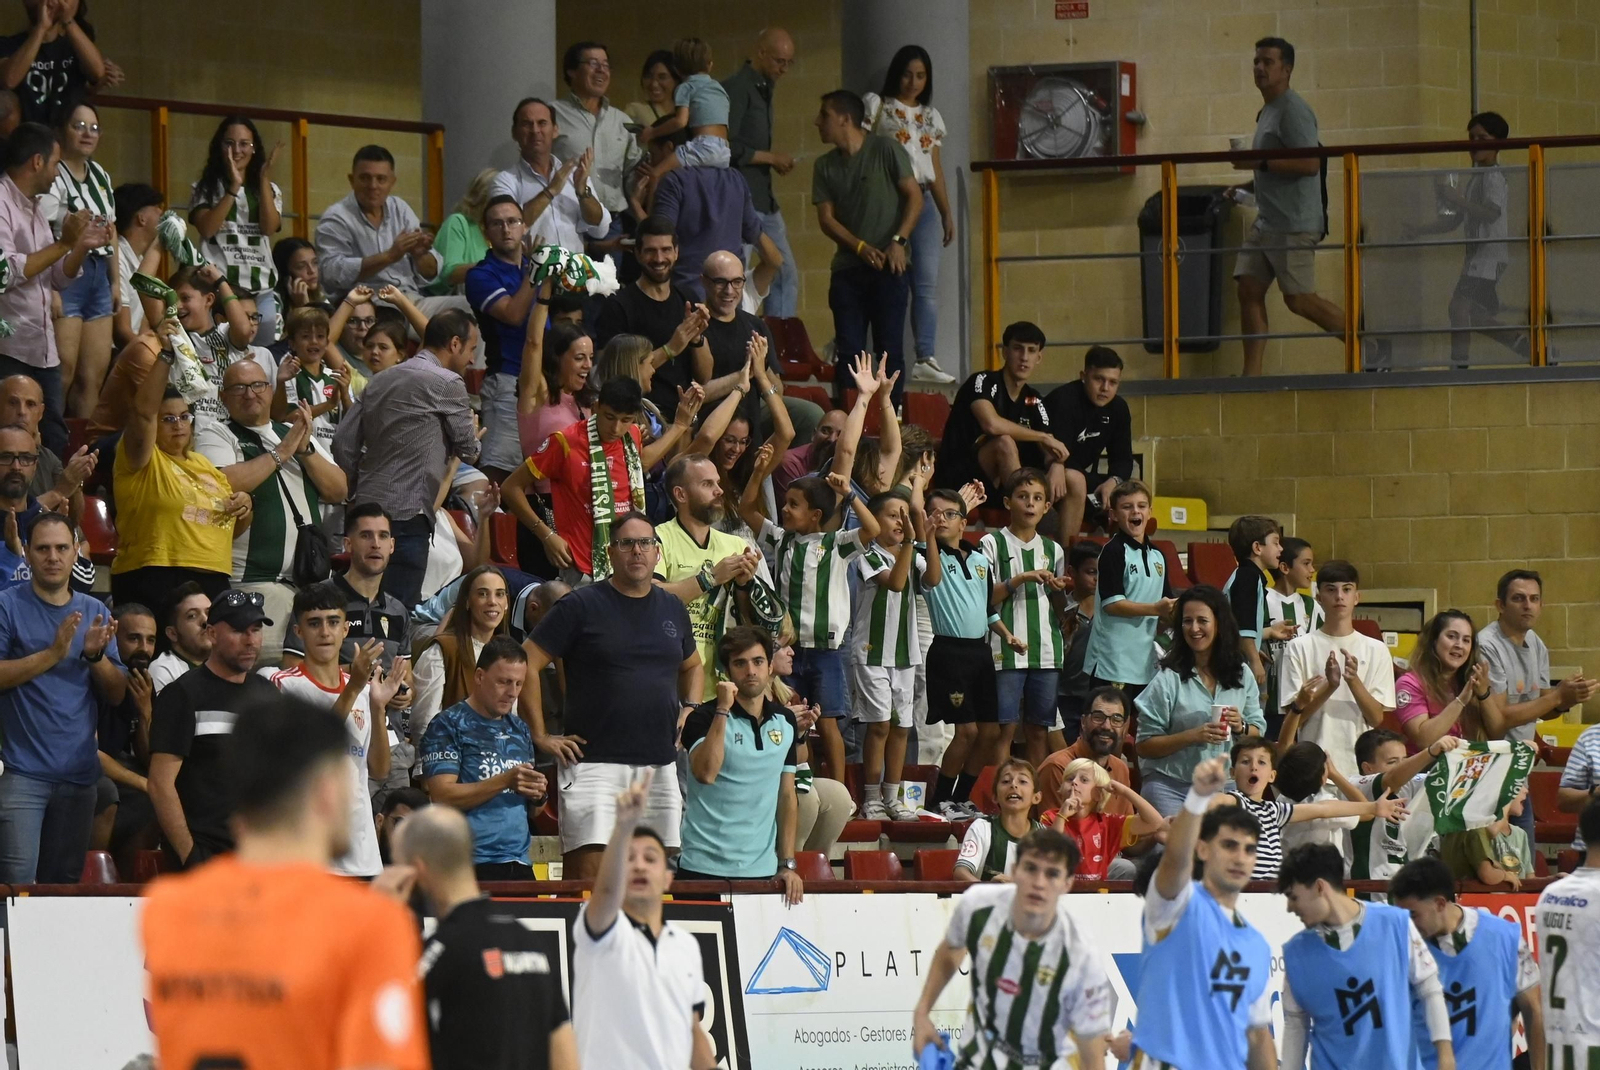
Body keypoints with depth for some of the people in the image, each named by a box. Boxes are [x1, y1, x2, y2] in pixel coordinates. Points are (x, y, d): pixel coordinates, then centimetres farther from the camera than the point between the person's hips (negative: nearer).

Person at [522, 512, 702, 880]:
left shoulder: (672, 609, 15)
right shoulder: (582, 606, -2)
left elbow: (692, 666, 34)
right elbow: (526, 665, -4)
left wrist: (690, 709, 15)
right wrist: (540, 736, -7)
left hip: (660, 767, 5)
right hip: (596, 764, -5)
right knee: (587, 882, -14)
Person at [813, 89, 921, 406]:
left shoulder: (886, 150, -1)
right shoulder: (825, 166, 10)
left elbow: (914, 197, -3)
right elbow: (826, 219, 5)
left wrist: (898, 242, -14)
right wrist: (861, 248, -11)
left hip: (889, 266, -4)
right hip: (847, 269, 4)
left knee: (889, 347, -5)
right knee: (848, 351, -1)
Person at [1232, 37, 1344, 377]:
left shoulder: (1293, 110, -13)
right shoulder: (1267, 111, 19)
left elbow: (1310, 163, -22)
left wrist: (1259, 163, -19)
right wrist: (1246, 184, 24)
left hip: (1294, 223, -10)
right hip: (1267, 221, 10)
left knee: (1299, 299, -8)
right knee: (1249, 291, 2)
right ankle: (1252, 373, 1)